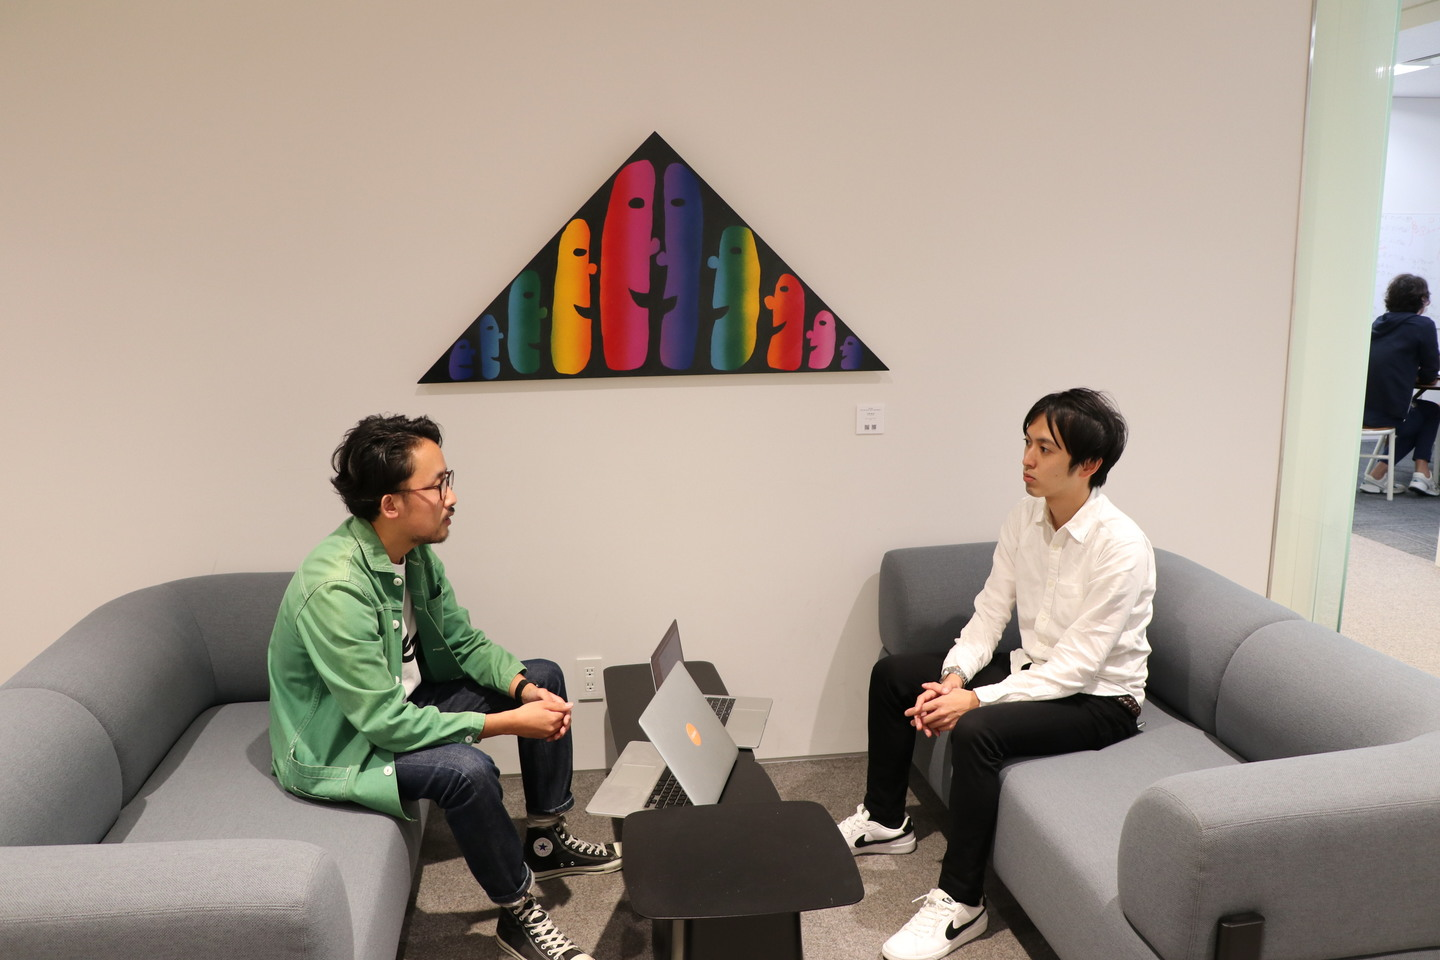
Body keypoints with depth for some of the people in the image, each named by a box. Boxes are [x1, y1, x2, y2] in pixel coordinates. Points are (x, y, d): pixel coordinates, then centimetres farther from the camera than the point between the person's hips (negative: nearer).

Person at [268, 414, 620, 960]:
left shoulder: (415, 552, -7)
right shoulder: (336, 590, -33)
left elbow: (466, 643, 3)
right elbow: (385, 724, -32)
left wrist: (524, 687, -15)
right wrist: (507, 722, -29)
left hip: (400, 702, 9)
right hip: (338, 747, -9)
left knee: (545, 677, 7)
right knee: (465, 768, -34)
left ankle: (545, 842, 18)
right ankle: (519, 916, -9)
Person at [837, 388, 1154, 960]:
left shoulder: (1121, 547, -26)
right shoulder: (1024, 519, -4)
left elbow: (1078, 666, -27)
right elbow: (990, 612, 0)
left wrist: (976, 700, -29)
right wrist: (955, 676, -17)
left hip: (1100, 698, -8)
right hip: (1035, 669, 8)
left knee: (976, 731, -33)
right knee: (893, 674, 4)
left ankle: (960, 903, -17)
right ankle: (885, 820, 20)